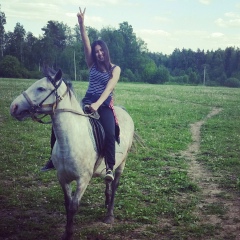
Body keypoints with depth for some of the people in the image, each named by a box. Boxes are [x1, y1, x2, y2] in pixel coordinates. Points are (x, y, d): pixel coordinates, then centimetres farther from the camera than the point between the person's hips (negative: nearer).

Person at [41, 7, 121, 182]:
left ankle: (110, 167, -21)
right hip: (87, 102, 4)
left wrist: (97, 104, -28)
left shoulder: (115, 69, 2)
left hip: (105, 105, -4)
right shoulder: (92, 65, 11)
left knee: (110, 133, -32)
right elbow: (86, 43, -1)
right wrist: (81, 23, -12)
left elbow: (109, 88, -13)